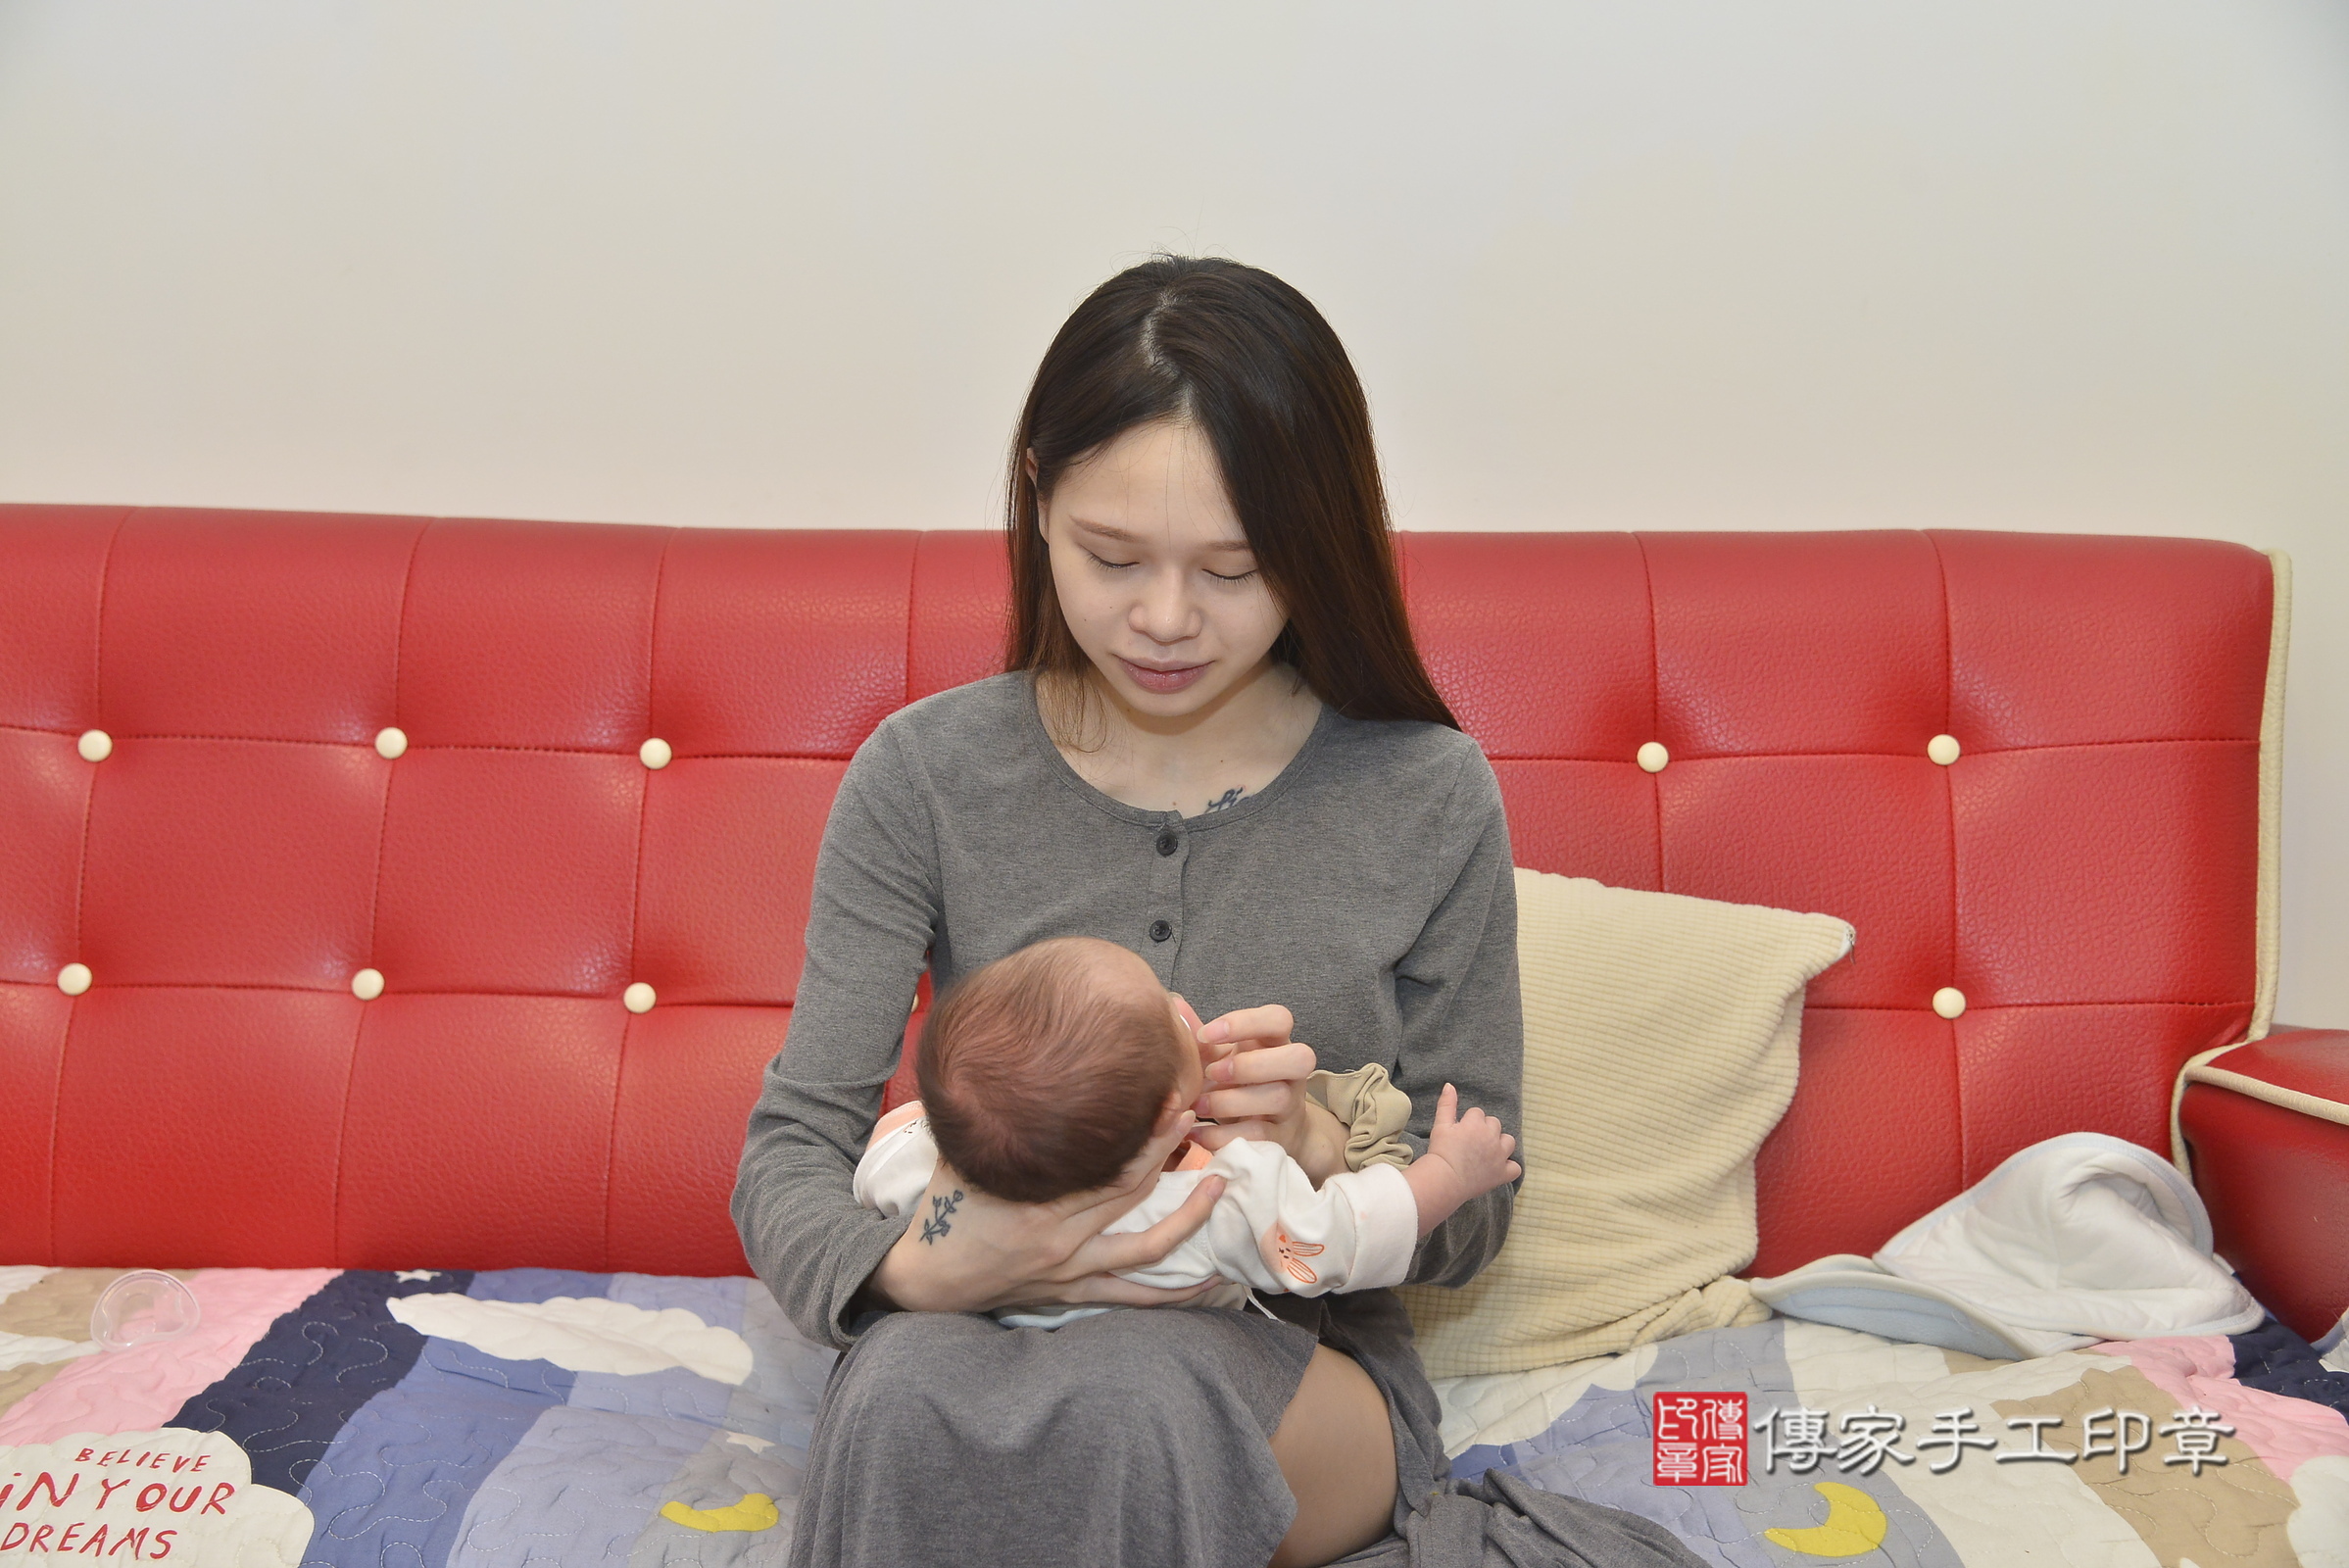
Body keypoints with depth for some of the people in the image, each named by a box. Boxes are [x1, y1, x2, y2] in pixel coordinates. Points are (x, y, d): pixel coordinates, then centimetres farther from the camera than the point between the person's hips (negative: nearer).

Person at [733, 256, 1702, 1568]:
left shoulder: (1429, 796, -5)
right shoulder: (924, 775, -4)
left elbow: (1471, 1213, 0)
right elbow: (792, 1152, -4)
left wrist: (1316, 1150, -22)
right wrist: (924, 1273, -27)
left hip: (1302, 1368, -2)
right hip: (990, 1335, 2)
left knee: (1138, 1396, -36)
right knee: (907, 1386, -33)